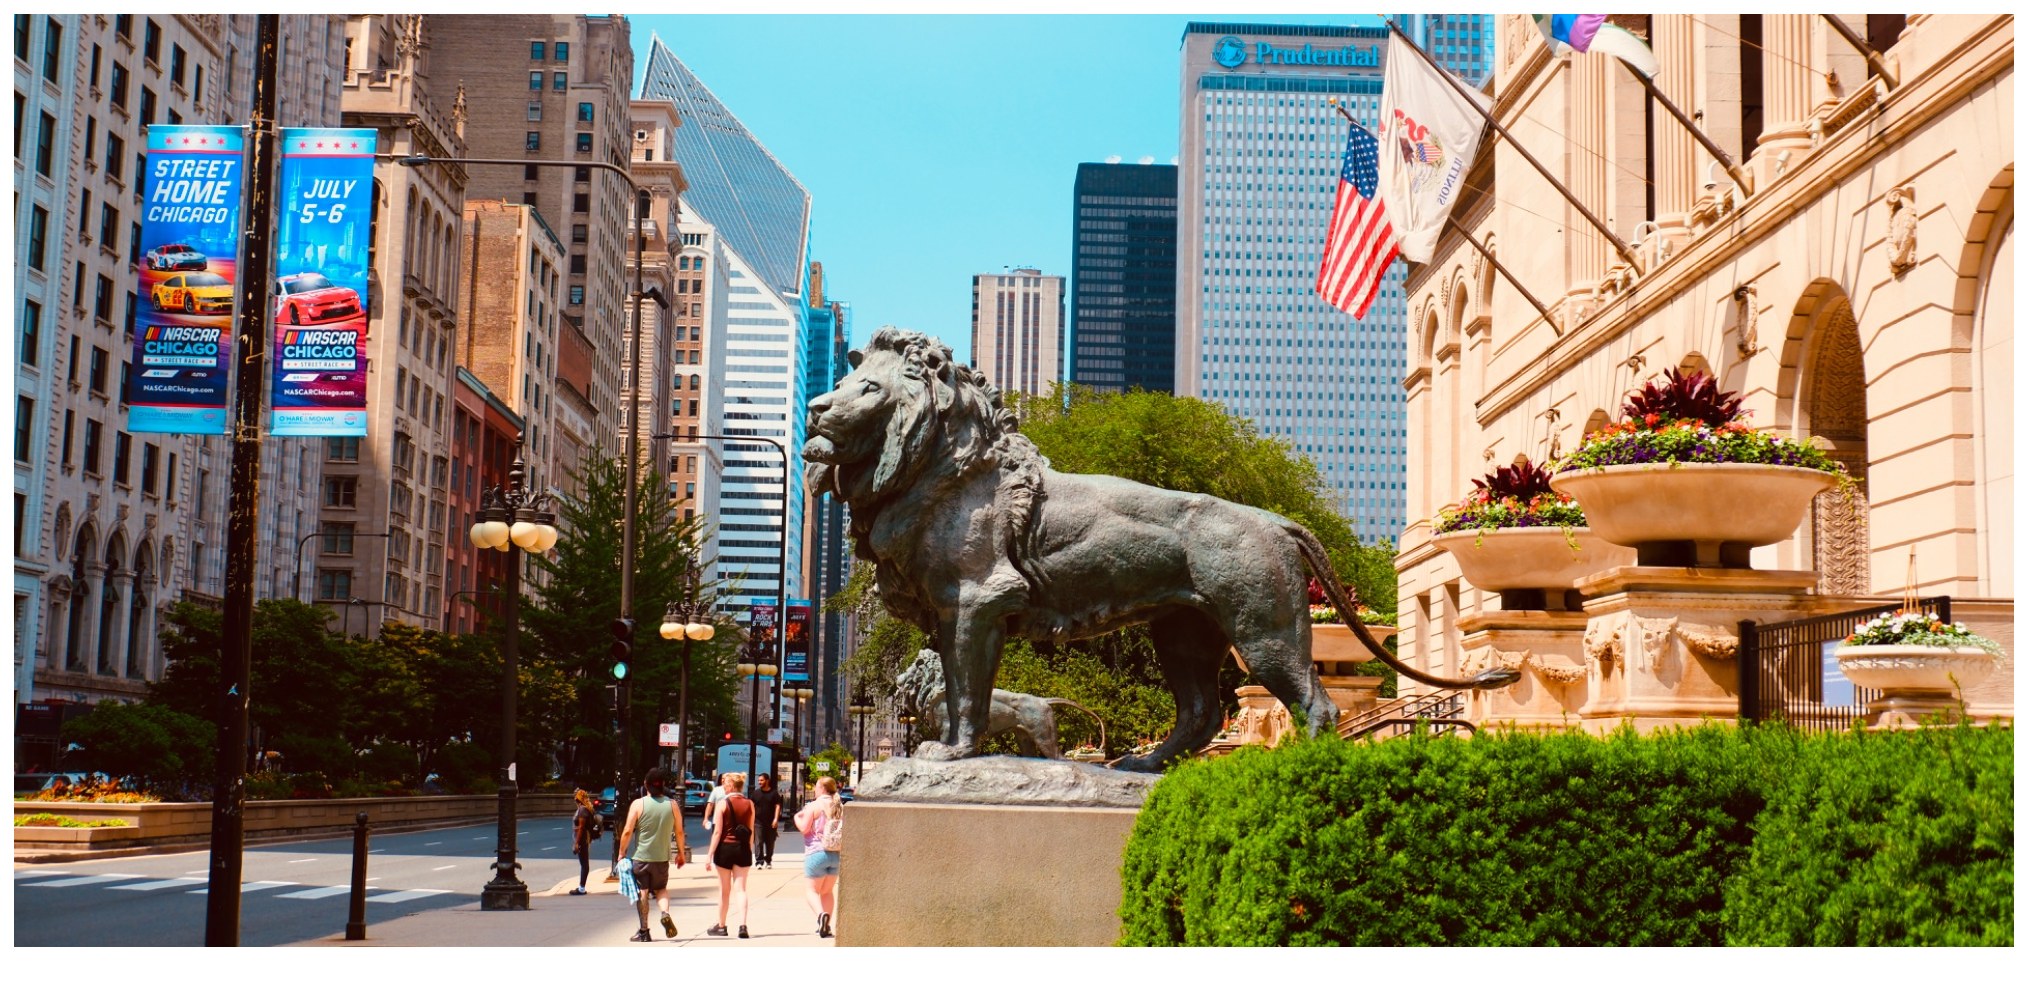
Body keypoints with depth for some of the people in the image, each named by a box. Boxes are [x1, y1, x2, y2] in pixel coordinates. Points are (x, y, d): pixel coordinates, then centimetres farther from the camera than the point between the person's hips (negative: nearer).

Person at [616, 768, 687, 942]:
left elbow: (627, 832, -9)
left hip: (640, 856, -2)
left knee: (642, 893, 6)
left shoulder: (638, 804, -8)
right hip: (662, 857, 2)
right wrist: (681, 854, 16)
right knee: (661, 889, 20)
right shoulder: (672, 805, -1)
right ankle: (665, 913, -7)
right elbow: (679, 832, 4)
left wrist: (621, 853, 3)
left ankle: (644, 931, 6)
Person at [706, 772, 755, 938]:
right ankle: (742, 926, -8)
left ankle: (721, 926, 22)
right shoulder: (749, 804, 2)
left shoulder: (723, 803, -9)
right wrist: (749, 851, 15)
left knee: (724, 890, 10)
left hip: (725, 848, -3)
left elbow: (717, 832, -11)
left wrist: (710, 854, -7)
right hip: (743, 849, 3)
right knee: (741, 888, 4)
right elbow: (751, 831, 4)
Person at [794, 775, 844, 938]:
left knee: (813, 890, 5)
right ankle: (826, 926, 10)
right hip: (837, 853, 5)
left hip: (817, 852, -5)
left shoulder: (814, 806, -8)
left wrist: (797, 818, 9)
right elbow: (847, 830, 13)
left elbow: (804, 828, -9)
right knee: (828, 891, 17)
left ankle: (821, 914, -22)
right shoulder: (841, 807, 7)